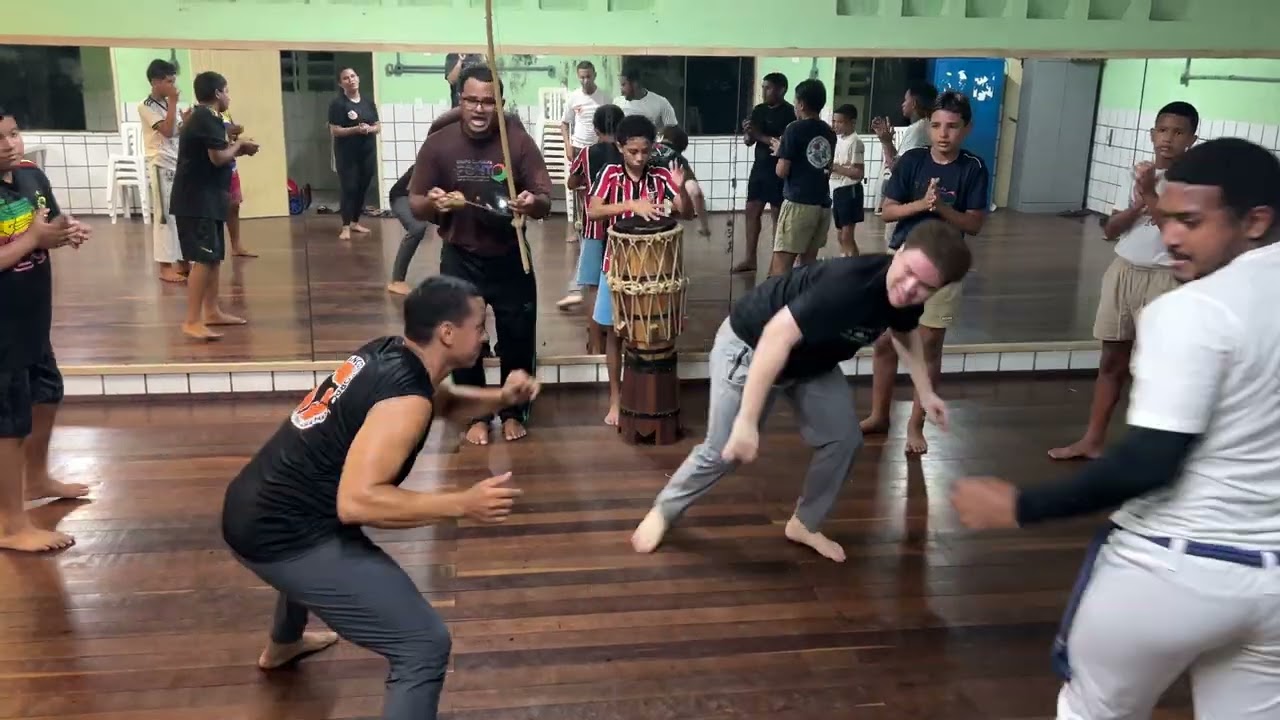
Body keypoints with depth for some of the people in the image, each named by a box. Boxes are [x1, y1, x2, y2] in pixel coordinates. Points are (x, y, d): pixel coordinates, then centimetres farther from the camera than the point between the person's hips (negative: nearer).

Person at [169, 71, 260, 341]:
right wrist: (238, 144, -3)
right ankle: (192, 321, -15)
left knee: (214, 256, 14)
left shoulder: (203, 117, 17)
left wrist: (239, 148, 10)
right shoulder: (207, 119, -14)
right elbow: (219, 157, -20)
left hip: (205, 198, 11)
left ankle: (211, 312, 22)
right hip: (196, 200, -11)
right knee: (203, 258, -14)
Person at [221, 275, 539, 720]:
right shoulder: (405, 397, -20)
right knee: (426, 646, -13)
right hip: (283, 535, -10)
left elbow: (444, 403, 25)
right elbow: (357, 501, -30)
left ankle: (283, 646, 71)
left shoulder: (385, 353, 6)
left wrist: (502, 398, 7)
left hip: (252, 509, 10)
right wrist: (463, 504, -26)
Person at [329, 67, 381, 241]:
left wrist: (370, 129, -12)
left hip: (368, 152, 5)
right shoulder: (338, 104, -6)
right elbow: (335, 130, -12)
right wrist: (356, 129, -23)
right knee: (349, 188, -7)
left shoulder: (369, 102, 9)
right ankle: (346, 226, -3)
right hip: (347, 154, -5)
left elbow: (379, 127, 10)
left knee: (363, 188, 8)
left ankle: (355, 222, 21)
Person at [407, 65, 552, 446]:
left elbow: (546, 203, -11)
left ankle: (514, 412, 28)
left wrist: (533, 202, -35)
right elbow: (416, 206, -4)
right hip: (460, 259, 1)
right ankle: (477, 415, 27)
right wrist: (432, 202, -27)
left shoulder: (520, 141, -12)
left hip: (511, 258, 0)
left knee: (518, 340, 8)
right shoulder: (437, 144, -9)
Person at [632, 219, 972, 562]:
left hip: (813, 359, 7)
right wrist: (747, 420, -48)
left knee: (844, 439, 4)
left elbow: (905, 332, 11)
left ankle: (804, 525, 26)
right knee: (724, 450, -2)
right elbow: (778, 334, -47)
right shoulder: (849, 283, -42)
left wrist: (925, 392, 2)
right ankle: (663, 511, 24)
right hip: (750, 346, -7)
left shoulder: (906, 296, -15)